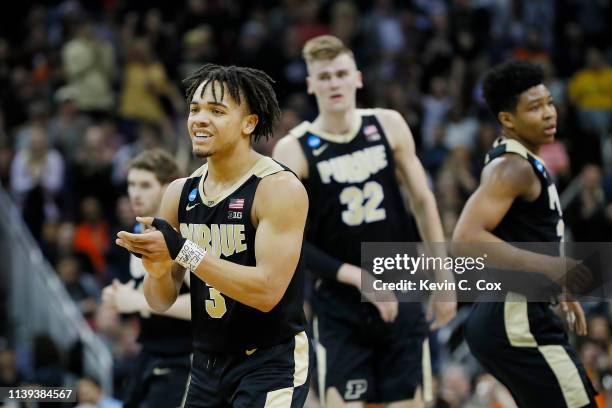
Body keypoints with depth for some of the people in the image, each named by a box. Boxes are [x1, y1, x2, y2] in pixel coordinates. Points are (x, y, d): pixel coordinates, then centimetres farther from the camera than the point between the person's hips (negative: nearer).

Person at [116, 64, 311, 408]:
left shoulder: (280, 189, -15)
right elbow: (161, 302, 7)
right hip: (208, 363, 6)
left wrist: (182, 251, -27)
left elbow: (267, 291, -25)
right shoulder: (180, 193, 4)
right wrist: (158, 270, -16)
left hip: (270, 365, -6)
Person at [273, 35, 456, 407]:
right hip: (341, 303, -3)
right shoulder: (294, 150, -8)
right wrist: (358, 277, -16)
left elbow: (423, 201, 9)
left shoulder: (389, 126, 2)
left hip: (401, 293, 3)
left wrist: (444, 278, 5)